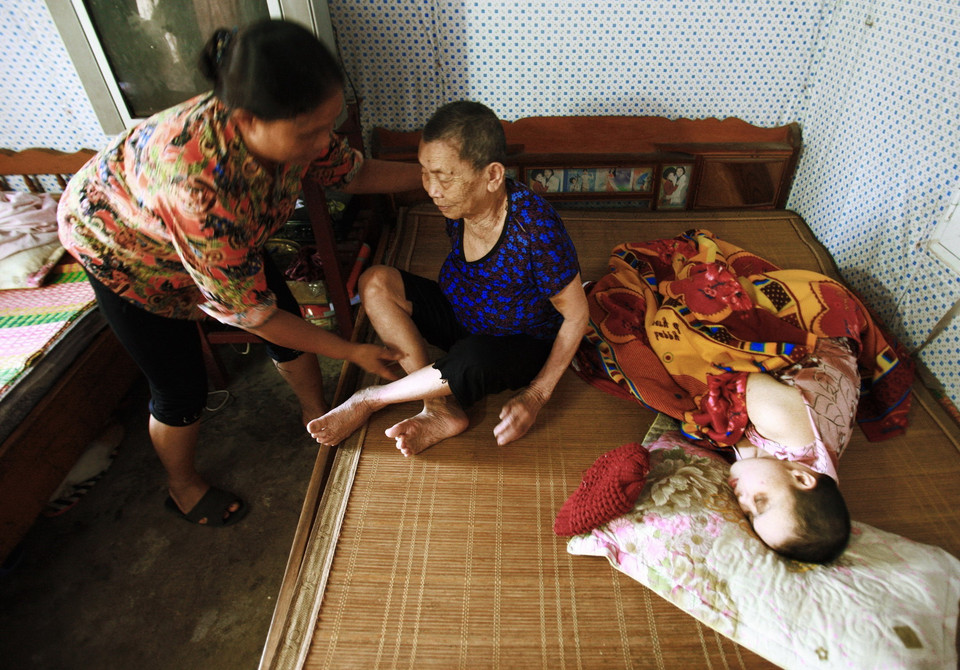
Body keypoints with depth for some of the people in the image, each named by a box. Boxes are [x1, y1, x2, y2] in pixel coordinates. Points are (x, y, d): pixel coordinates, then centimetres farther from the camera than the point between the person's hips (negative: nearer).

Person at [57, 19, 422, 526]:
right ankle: (183, 488, 32)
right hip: (121, 243, -5)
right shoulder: (199, 184, -47)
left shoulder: (290, 129, -28)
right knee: (181, 388, 1)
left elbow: (352, 171, -6)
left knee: (290, 320, 7)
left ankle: (318, 413, 35)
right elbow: (247, 312, -36)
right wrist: (354, 353, -28)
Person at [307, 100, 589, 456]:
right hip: (464, 320, 6)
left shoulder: (536, 226, -31)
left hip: (526, 347, -6)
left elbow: (576, 314, -20)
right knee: (376, 282, -14)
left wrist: (537, 393, -21)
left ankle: (369, 399, -10)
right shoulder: (458, 205, -12)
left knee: (469, 361, -41)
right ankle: (440, 410, -15)